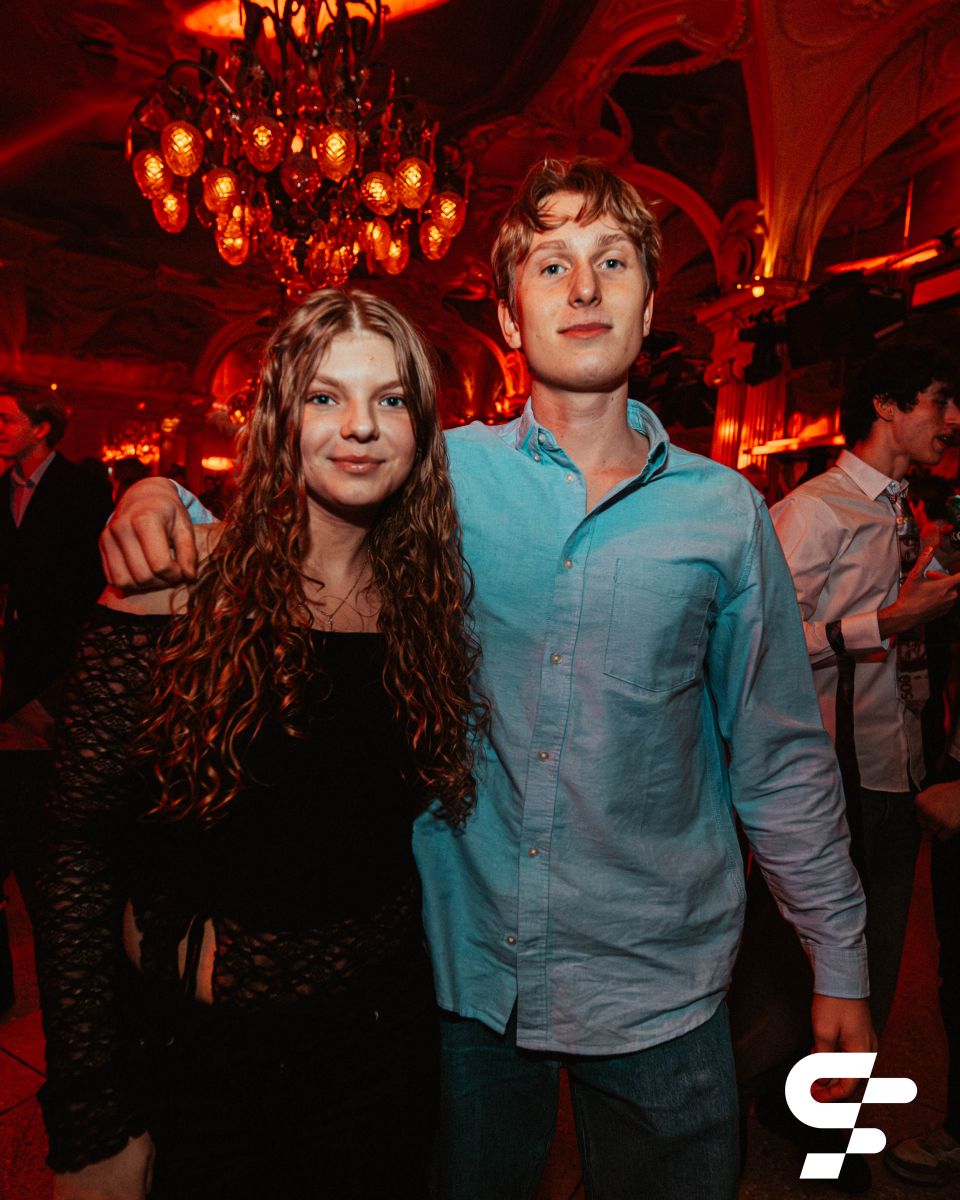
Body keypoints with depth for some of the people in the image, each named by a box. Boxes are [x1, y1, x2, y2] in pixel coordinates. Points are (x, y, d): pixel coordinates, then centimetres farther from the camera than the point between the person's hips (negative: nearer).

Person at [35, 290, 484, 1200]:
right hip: (195, 1054, -3)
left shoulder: (425, 600, -5)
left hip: (383, 1032, 4)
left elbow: (404, 828, 5)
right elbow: (76, 858, -13)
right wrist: (91, 1126, -11)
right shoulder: (174, 594, -16)